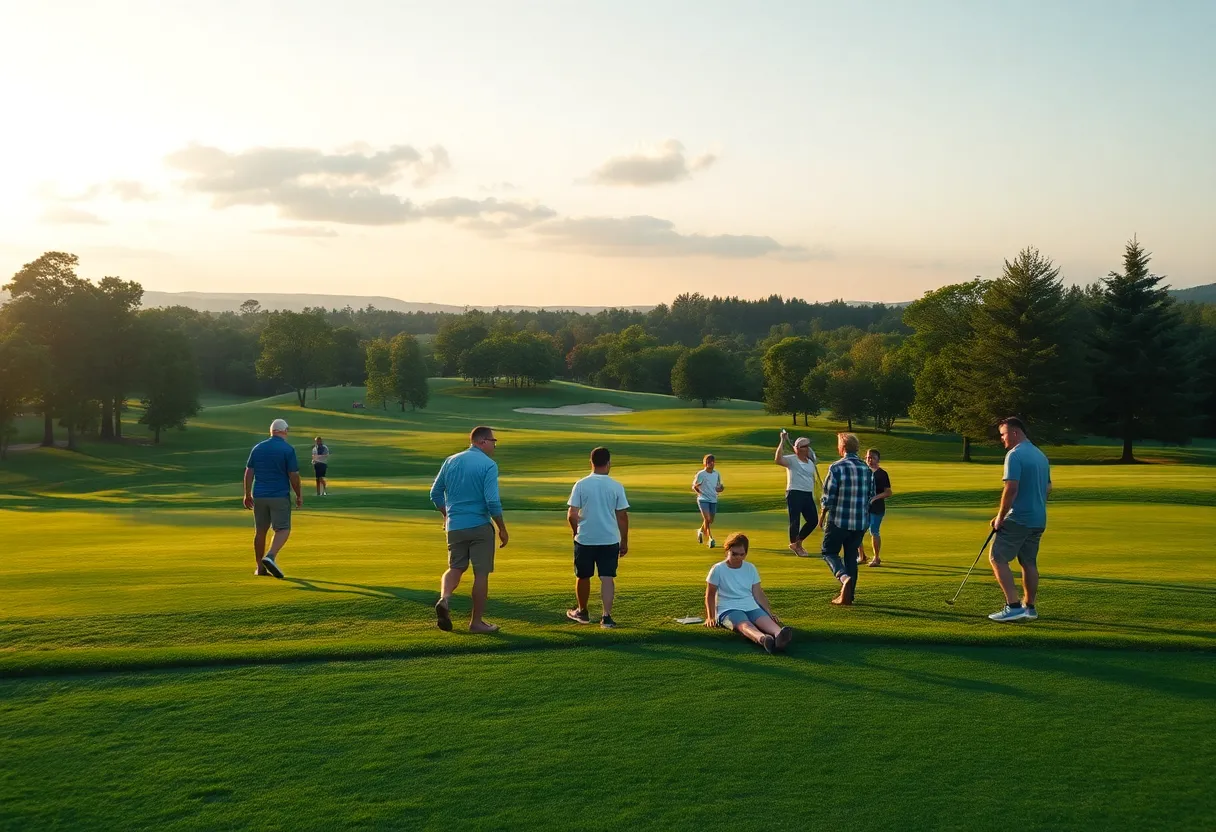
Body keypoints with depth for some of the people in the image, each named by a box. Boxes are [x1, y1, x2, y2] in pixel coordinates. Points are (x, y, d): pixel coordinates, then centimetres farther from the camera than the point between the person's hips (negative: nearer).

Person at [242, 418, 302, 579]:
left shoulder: (257, 448, 6)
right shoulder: (288, 449, -7)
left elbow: (249, 473, 6)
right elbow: (294, 476, -8)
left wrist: (247, 494, 14)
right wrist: (299, 495, 4)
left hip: (259, 496, 5)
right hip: (280, 496, -5)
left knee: (260, 531, 12)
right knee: (283, 529, 0)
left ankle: (260, 567, 16)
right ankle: (270, 557, -22)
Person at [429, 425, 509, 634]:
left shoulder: (451, 461, 7)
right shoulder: (488, 465, -10)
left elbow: (436, 494, 13)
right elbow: (492, 502, -17)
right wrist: (502, 529, -6)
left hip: (454, 526, 5)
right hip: (480, 526, -5)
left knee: (455, 568, 17)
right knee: (481, 573, 5)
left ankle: (444, 598, -12)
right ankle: (477, 621, 11)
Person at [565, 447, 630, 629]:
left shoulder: (581, 485, -6)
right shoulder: (616, 486, -3)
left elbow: (572, 515, -6)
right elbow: (622, 516, 0)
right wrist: (624, 541, 10)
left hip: (585, 539, 0)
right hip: (610, 540, 0)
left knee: (583, 577, 16)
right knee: (607, 578, 3)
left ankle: (582, 612, 32)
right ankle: (607, 617, -5)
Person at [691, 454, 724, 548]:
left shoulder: (717, 474, 8)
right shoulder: (701, 474, -6)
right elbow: (694, 486, 2)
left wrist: (721, 489, -4)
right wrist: (699, 492, -11)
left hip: (713, 500, 5)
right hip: (703, 499, -5)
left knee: (711, 521, 10)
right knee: (707, 519, -18)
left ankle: (701, 531, 39)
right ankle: (710, 538, -12)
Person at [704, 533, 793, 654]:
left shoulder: (751, 568, 13)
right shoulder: (718, 569, 0)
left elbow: (758, 594, 14)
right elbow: (710, 595, 7)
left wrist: (770, 613, 3)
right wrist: (710, 617, 1)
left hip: (751, 608, 5)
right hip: (728, 610, -4)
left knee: (767, 620, -32)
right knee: (745, 625, -39)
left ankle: (779, 636, -68)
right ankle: (763, 639, -74)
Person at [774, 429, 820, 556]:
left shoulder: (811, 462, 15)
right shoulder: (791, 460, -7)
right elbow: (778, 459, -28)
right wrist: (783, 441, -28)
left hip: (808, 495, 7)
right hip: (794, 494, -7)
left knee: (812, 521, 8)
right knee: (795, 522, -4)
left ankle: (797, 543, 25)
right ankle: (794, 544, 15)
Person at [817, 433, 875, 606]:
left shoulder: (837, 467, -12)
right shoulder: (866, 469, 4)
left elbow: (828, 496, -11)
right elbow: (871, 495, 10)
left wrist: (822, 514, 4)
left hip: (838, 520, -5)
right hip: (860, 522, 5)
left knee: (829, 552, 10)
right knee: (851, 556, 15)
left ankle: (844, 577, -16)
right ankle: (848, 594, 17)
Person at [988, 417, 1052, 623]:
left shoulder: (1015, 455, -14)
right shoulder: (1041, 455, 15)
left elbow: (1011, 488, -21)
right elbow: (1048, 488, 21)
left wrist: (1000, 517, -13)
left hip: (1019, 518, -9)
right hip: (1039, 519, 9)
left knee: (997, 558, -5)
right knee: (1029, 563, 14)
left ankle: (1013, 606, -13)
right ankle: (1029, 607, 17)